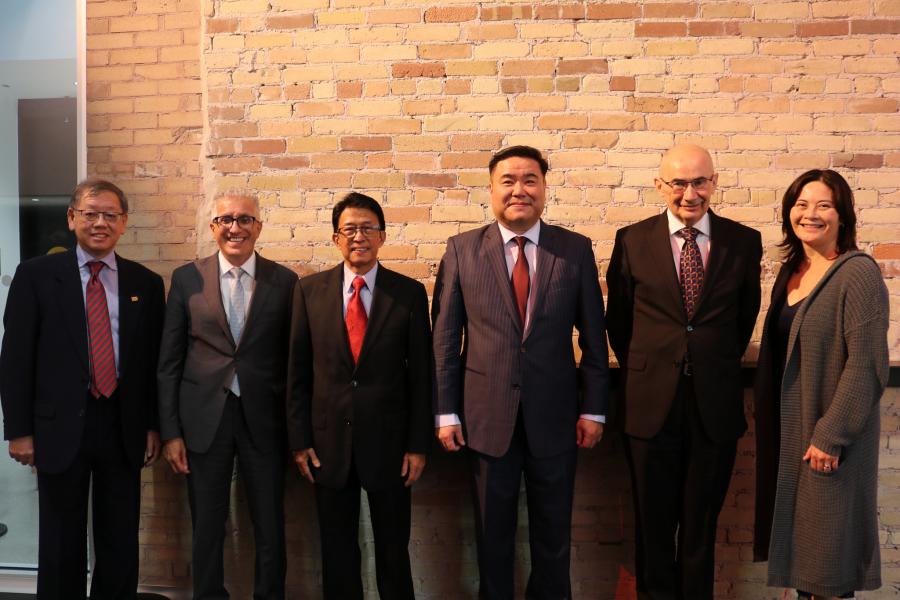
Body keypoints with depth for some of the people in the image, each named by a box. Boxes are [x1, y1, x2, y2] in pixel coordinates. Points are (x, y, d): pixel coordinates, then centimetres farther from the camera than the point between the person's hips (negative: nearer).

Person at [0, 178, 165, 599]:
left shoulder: (146, 283, 5)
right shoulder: (36, 275, -1)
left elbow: (155, 360, 6)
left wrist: (153, 426, 3)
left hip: (124, 425, 2)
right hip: (60, 425, -2)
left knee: (121, 541, 12)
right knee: (60, 542, 11)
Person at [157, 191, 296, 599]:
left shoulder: (283, 281, 1)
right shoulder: (187, 278, 2)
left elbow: (293, 358, 3)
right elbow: (169, 361, 2)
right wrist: (170, 431, -1)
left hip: (263, 419, 0)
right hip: (204, 419, 1)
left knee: (270, 529, 9)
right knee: (206, 529, 11)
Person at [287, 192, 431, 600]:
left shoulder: (409, 293, -3)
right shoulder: (309, 290, 1)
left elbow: (421, 374, -2)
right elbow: (298, 371, 3)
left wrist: (418, 445, -4)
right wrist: (299, 440, 0)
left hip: (388, 440, -1)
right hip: (329, 442, 1)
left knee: (393, 547, 12)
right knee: (337, 550, 14)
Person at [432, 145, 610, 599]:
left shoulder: (576, 250, -1)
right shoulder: (462, 250, -2)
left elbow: (593, 337, 2)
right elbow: (445, 338, -1)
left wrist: (593, 409, 0)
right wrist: (445, 412, -2)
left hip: (554, 417, 1)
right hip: (486, 417, 0)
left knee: (553, 533, 16)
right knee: (492, 533, 16)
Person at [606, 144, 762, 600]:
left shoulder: (744, 242, 0)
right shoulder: (632, 240, -2)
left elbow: (745, 317, 12)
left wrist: (719, 368, 13)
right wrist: (641, 371, 9)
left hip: (716, 403, 1)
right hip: (651, 402, 0)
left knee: (701, 523, 13)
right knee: (653, 524, 12)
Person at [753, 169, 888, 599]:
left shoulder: (858, 272, -14)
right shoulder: (791, 270, 9)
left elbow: (867, 364, -19)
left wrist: (830, 436, -18)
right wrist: (766, 418, 11)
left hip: (828, 438, -7)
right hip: (786, 427, 7)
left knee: (828, 545, 6)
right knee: (799, 538, 16)